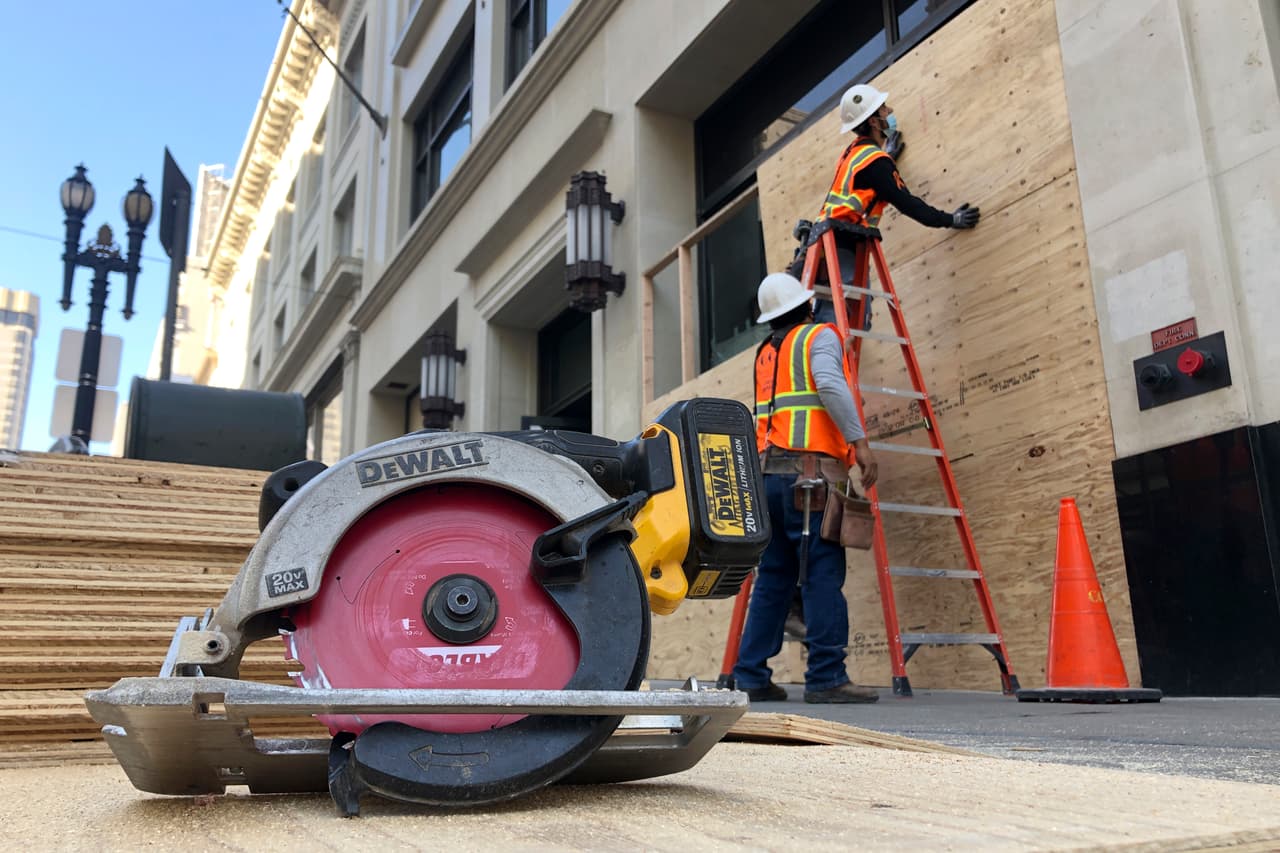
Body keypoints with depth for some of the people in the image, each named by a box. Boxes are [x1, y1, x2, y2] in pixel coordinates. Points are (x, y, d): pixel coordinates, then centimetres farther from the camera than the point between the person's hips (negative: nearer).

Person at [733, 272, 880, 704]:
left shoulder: (765, 352, 24)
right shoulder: (820, 336, 4)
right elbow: (830, 384, -14)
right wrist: (859, 441, -15)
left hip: (769, 473, 7)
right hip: (810, 471, -7)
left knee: (773, 576, 8)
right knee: (823, 575, -7)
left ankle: (751, 676, 8)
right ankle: (827, 677, -8)